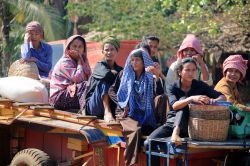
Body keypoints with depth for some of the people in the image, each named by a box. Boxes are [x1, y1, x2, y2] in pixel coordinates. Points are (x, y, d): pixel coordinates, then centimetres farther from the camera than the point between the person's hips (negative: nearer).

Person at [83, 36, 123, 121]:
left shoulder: (119, 69, 11)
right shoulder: (100, 65, -1)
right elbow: (106, 74, -24)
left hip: (112, 107, 4)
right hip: (93, 106, -4)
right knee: (104, 82, -26)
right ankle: (107, 112, -36)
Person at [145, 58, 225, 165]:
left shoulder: (200, 86, 0)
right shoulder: (173, 88, -2)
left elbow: (222, 97, -9)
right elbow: (174, 105, -23)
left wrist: (215, 100, -34)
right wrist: (192, 98, -42)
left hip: (191, 126, -1)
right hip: (172, 123, 1)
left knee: (183, 100, -27)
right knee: (149, 142, -26)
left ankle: (176, 132, -44)